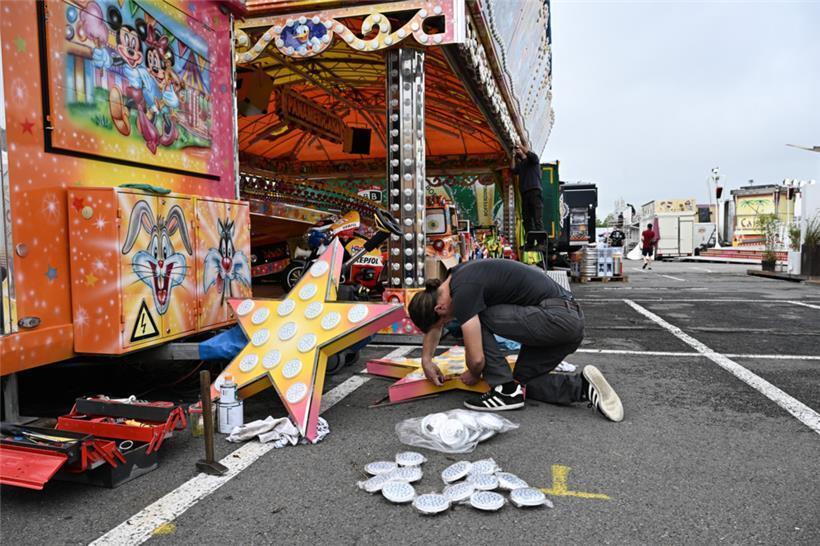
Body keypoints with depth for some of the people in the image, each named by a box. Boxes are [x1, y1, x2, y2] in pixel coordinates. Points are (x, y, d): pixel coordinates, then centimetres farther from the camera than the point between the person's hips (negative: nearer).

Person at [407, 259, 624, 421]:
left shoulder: (463, 292, -19)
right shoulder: (453, 278, 10)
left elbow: (476, 358, -16)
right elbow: (433, 324, 27)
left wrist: (474, 375, 5)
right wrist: (426, 360, 22)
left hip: (557, 318, -10)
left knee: (478, 319, -10)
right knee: (524, 381, 16)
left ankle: (506, 390, -4)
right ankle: (583, 386, 1)